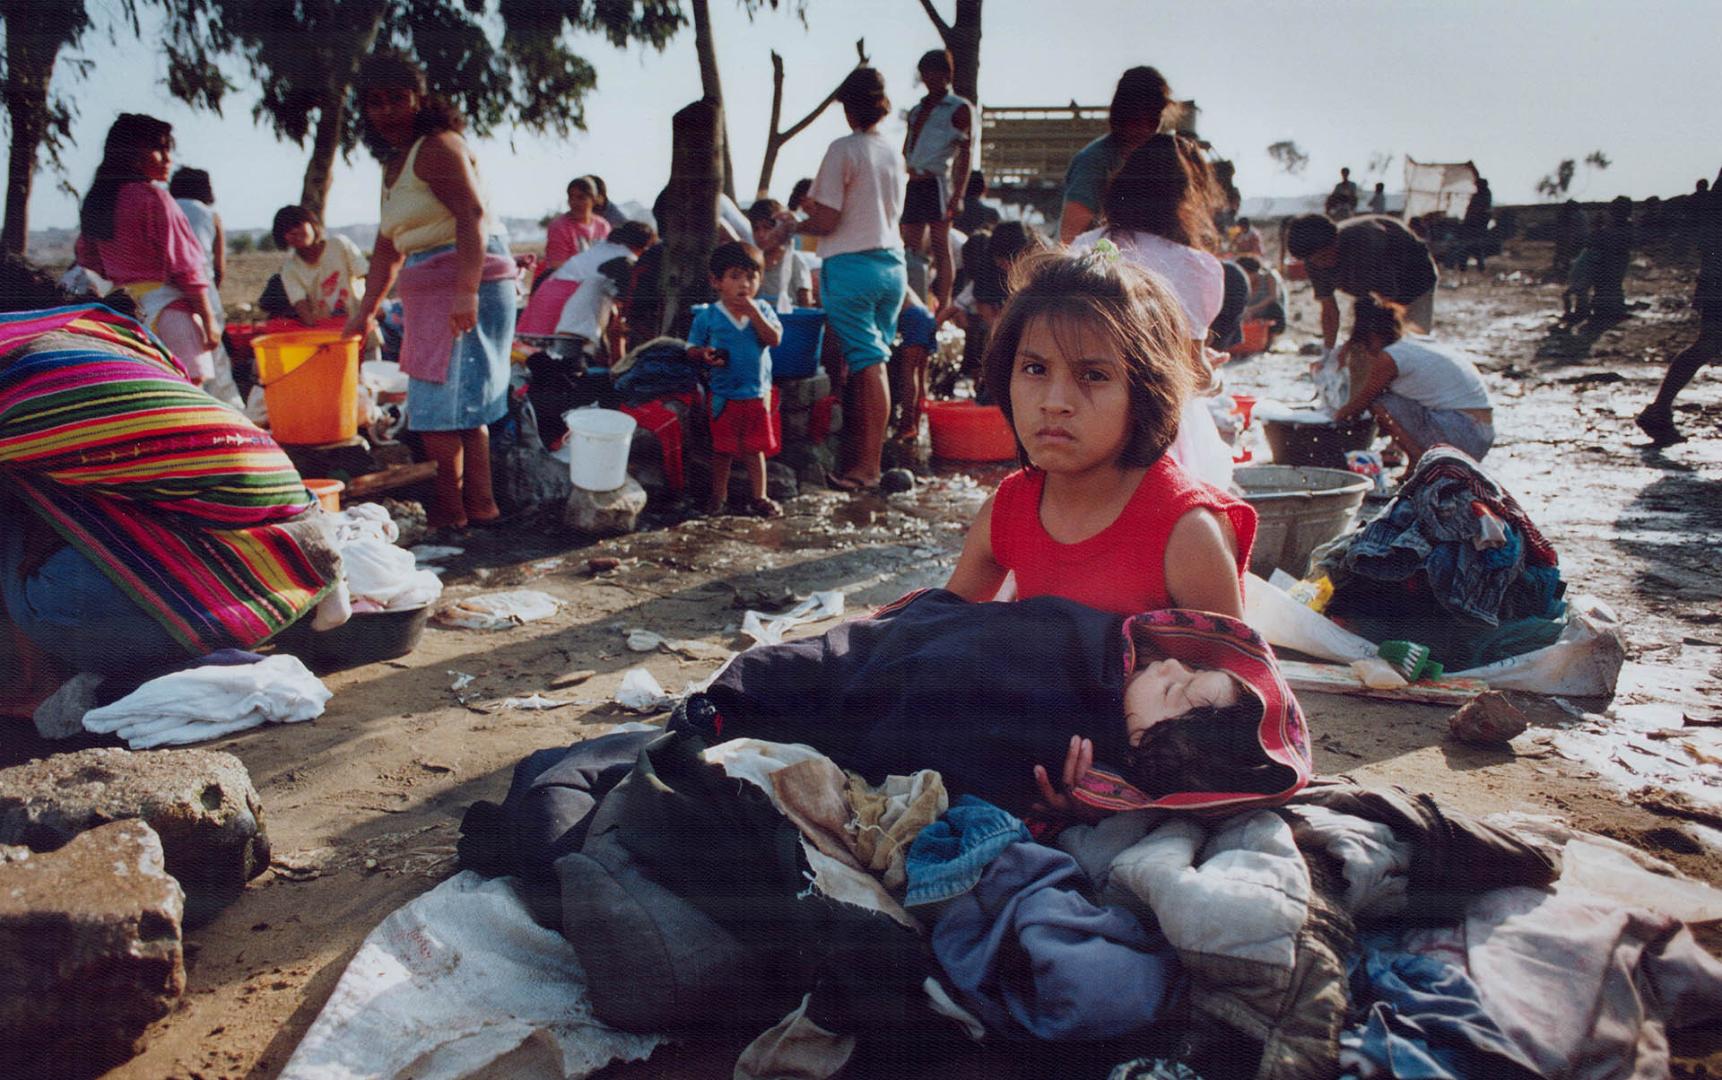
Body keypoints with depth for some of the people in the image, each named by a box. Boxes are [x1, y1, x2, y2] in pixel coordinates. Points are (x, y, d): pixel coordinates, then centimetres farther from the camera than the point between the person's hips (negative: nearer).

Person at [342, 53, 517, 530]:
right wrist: (367, 307, 23)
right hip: (430, 292, 10)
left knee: (438, 402, -8)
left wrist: (466, 291, -32)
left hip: (468, 281, -10)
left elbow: (473, 215, -22)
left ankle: (451, 509, 2)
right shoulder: (393, 164, 21)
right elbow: (389, 245, 24)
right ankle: (480, 504, 16)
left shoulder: (438, 147, -9)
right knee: (464, 403, 11)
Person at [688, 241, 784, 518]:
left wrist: (753, 312, -21)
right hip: (723, 395, -1)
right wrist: (704, 354, -21)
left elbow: (774, 338, -15)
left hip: (757, 393, 1)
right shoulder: (708, 316, -5)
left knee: (755, 448, 10)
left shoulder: (762, 310, -1)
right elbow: (691, 348, 0)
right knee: (722, 449, 8)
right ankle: (718, 496, 23)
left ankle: (758, 497, 19)